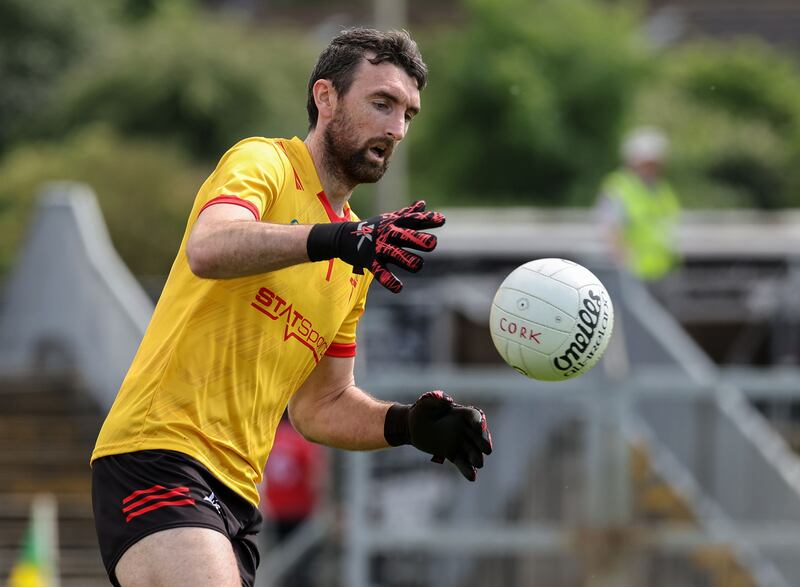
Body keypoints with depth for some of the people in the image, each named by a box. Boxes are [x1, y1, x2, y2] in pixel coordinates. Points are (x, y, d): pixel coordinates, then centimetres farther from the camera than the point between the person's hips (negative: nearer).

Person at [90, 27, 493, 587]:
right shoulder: (264, 162, -1)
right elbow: (208, 249, -24)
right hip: (159, 454, -9)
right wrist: (336, 239, -38)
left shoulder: (355, 266, 21)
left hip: (236, 493, 9)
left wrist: (407, 424, 6)